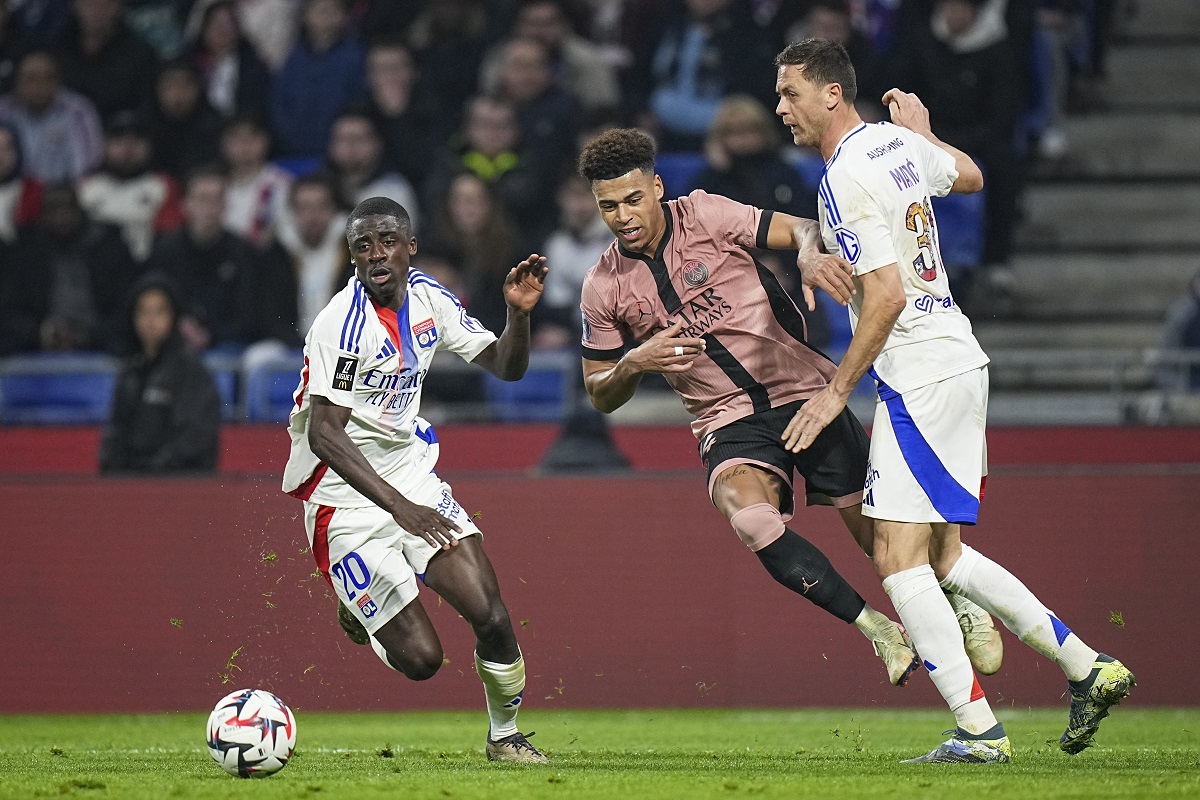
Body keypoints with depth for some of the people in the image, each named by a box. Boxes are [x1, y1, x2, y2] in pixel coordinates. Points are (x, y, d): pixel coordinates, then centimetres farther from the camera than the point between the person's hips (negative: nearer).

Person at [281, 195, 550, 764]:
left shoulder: (427, 298, 1)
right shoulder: (343, 323, -21)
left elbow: (505, 367, 9)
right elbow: (324, 434, -26)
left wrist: (519, 314, -13)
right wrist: (400, 507, -34)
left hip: (413, 477, 6)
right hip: (348, 499, -6)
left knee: (491, 616, -10)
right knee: (420, 658, -8)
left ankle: (504, 737, 16)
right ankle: (361, 609, 27)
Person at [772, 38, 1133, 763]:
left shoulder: (847, 179, -17)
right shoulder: (899, 144, 10)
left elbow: (888, 296, -22)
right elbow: (971, 176, 31)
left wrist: (838, 390, -16)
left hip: (921, 379, -10)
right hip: (961, 361, 10)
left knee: (900, 558, -10)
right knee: (942, 555, 14)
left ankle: (979, 729, -13)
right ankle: (1090, 670, 15)